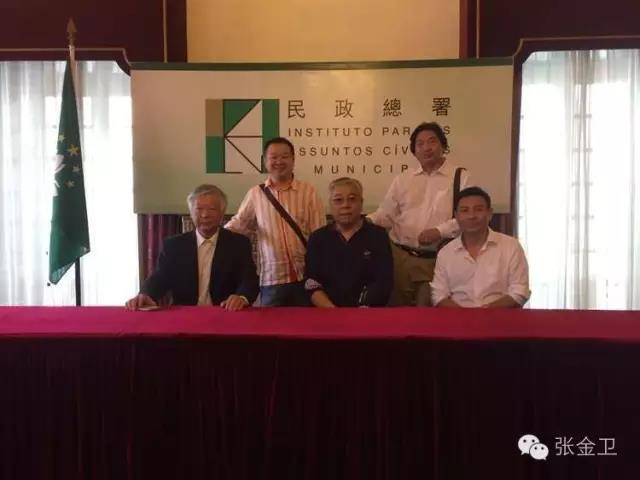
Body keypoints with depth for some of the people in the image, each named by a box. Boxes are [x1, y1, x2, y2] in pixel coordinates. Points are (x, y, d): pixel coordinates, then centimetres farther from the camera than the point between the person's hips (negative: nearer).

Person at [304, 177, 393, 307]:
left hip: (369, 313, -1)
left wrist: (365, 307, -14)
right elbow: (312, 285, 3)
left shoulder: (378, 235, 6)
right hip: (327, 309, 1)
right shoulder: (318, 238, 10)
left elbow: (383, 282, -2)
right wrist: (332, 310, -12)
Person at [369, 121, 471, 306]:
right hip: (399, 257, 3)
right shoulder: (402, 179, 11)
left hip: (437, 261, -3)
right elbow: (385, 215, 9)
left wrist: (439, 231, -18)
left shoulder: (460, 177, 1)